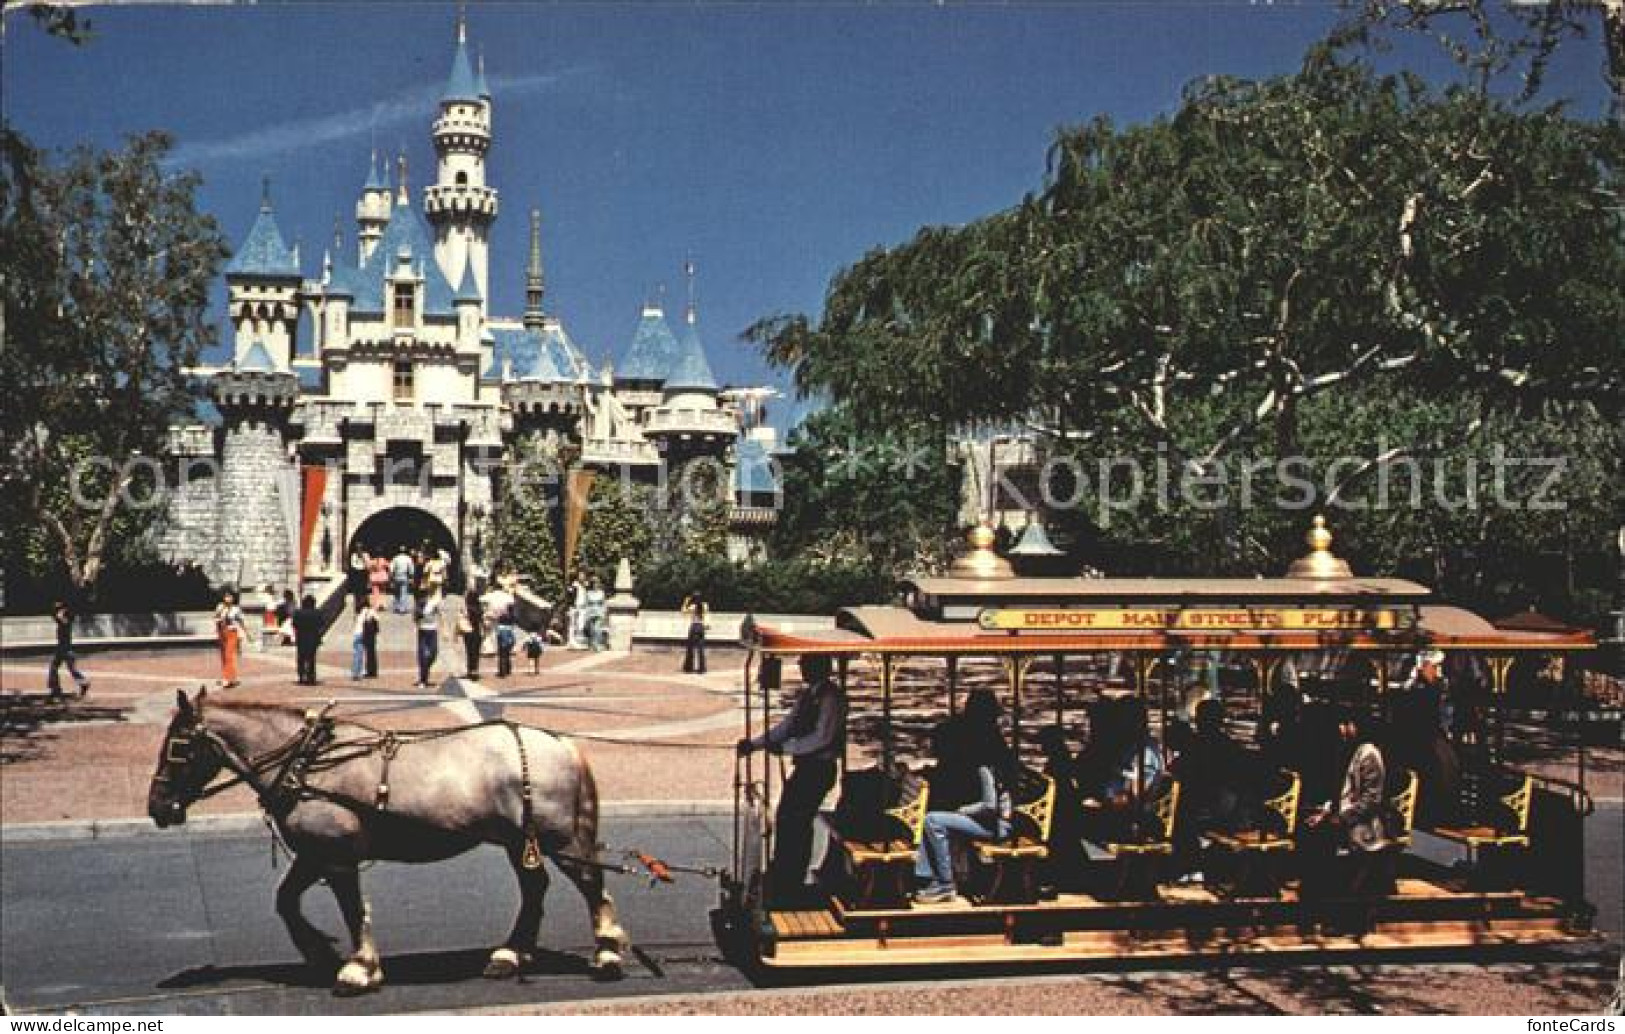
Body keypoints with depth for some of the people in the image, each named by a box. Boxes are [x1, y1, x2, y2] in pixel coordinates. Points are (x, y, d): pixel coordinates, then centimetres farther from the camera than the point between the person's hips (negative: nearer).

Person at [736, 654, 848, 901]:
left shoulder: (830, 697, -15)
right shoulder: (807, 695, 13)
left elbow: (821, 737, -21)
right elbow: (788, 726, 16)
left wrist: (784, 747, -18)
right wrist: (755, 743, 7)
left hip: (819, 768, -9)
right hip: (804, 767, 9)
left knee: (793, 823, -7)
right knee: (788, 821, 11)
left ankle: (786, 886, 2)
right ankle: (786, 883, 21)